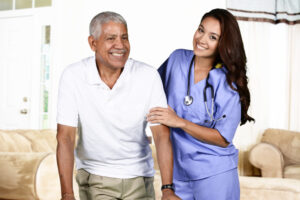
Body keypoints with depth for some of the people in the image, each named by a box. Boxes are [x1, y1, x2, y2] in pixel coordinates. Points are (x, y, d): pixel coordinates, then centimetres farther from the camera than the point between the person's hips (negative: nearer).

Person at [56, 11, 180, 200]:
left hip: (139, 176, 1)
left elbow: (162, 134, -15)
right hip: (94, 175, -1)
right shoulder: (73, 76, -15)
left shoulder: (148, 76, -14)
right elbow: (65, 137, -16)